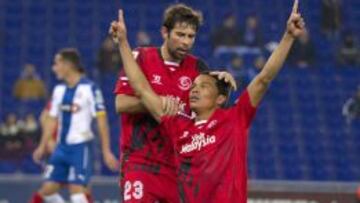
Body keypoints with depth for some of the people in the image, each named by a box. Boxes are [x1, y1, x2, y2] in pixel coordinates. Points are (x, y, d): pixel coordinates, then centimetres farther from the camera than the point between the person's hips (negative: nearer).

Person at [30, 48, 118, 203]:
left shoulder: (89, 89, -10)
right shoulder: (59, 90, 10)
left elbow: (102, 120, -10)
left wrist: (106, 151, -12)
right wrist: (42, 147, 13)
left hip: (80, 146, -7)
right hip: (61, 147, 7)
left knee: (76, 190, -12)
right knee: (48, 190, 5)